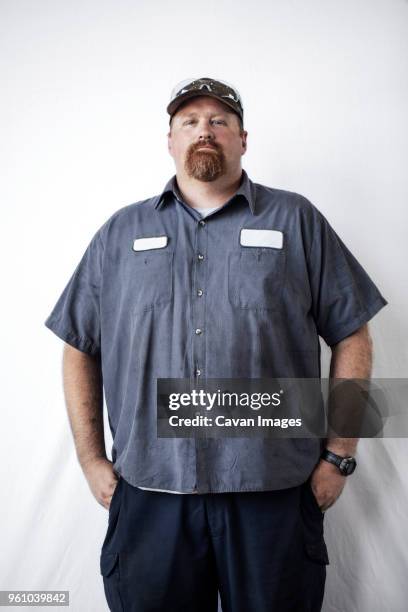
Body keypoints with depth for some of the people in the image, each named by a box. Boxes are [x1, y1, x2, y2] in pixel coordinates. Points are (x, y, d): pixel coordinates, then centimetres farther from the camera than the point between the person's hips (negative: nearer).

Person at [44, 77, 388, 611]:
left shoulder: (296, 220, 5)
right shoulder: (121, 232, 9)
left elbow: (352, 336, 4)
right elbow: (79, 348, 10)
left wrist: (339, 455, 0)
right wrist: (92, 460, 5)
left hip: (274, 493, 0)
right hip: (149, 495, 2)